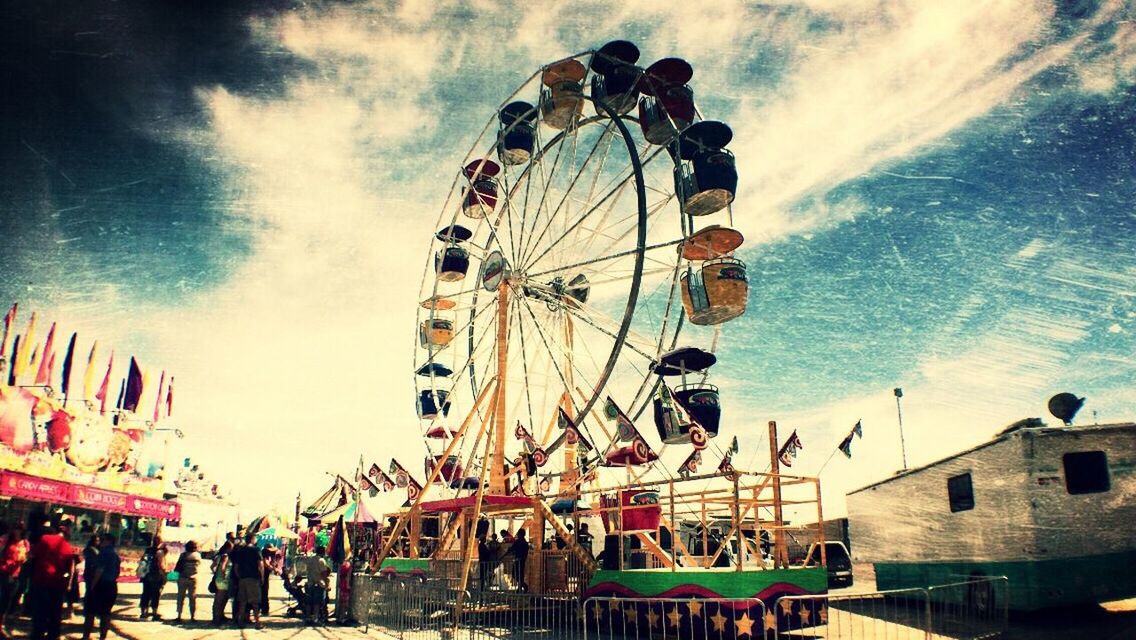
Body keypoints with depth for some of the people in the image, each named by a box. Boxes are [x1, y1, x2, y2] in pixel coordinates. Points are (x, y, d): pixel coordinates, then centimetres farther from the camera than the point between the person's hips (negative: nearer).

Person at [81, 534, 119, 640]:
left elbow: (99, 570, -18)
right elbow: (117, 572, 16)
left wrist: (92, 585, -14)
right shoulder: (116, 555, 14)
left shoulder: (104, 553, -12)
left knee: (90, 612, 1)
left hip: (100, 584, -7)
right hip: (112, 586, 7)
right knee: (105, 613, 10)